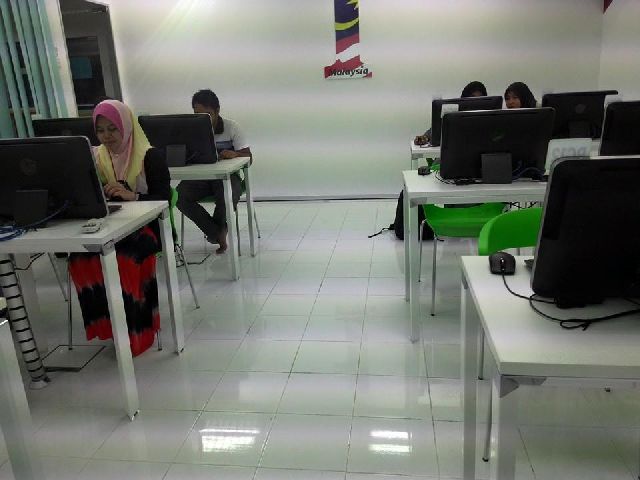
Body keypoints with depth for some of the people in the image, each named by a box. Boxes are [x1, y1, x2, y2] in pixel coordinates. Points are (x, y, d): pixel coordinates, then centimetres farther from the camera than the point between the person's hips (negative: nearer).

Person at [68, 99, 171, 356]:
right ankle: (107, 325, -13)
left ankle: (135, 331, -18)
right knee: (80, 257, -27)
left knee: (124, 258, -35)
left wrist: (132, 196, -29)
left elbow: (164, 197, -11)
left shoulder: (150, 156, -3)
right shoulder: (96, 158, 13)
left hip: (146, 226, -4)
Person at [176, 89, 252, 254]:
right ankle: (218, 233, -14)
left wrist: (235, 154, -31)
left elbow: (248, 156, -7)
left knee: (229, 196, -36)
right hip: (200, 177, 3)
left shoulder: (231, 127, -3)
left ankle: (215, 231, -1)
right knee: (179, 195, -26)